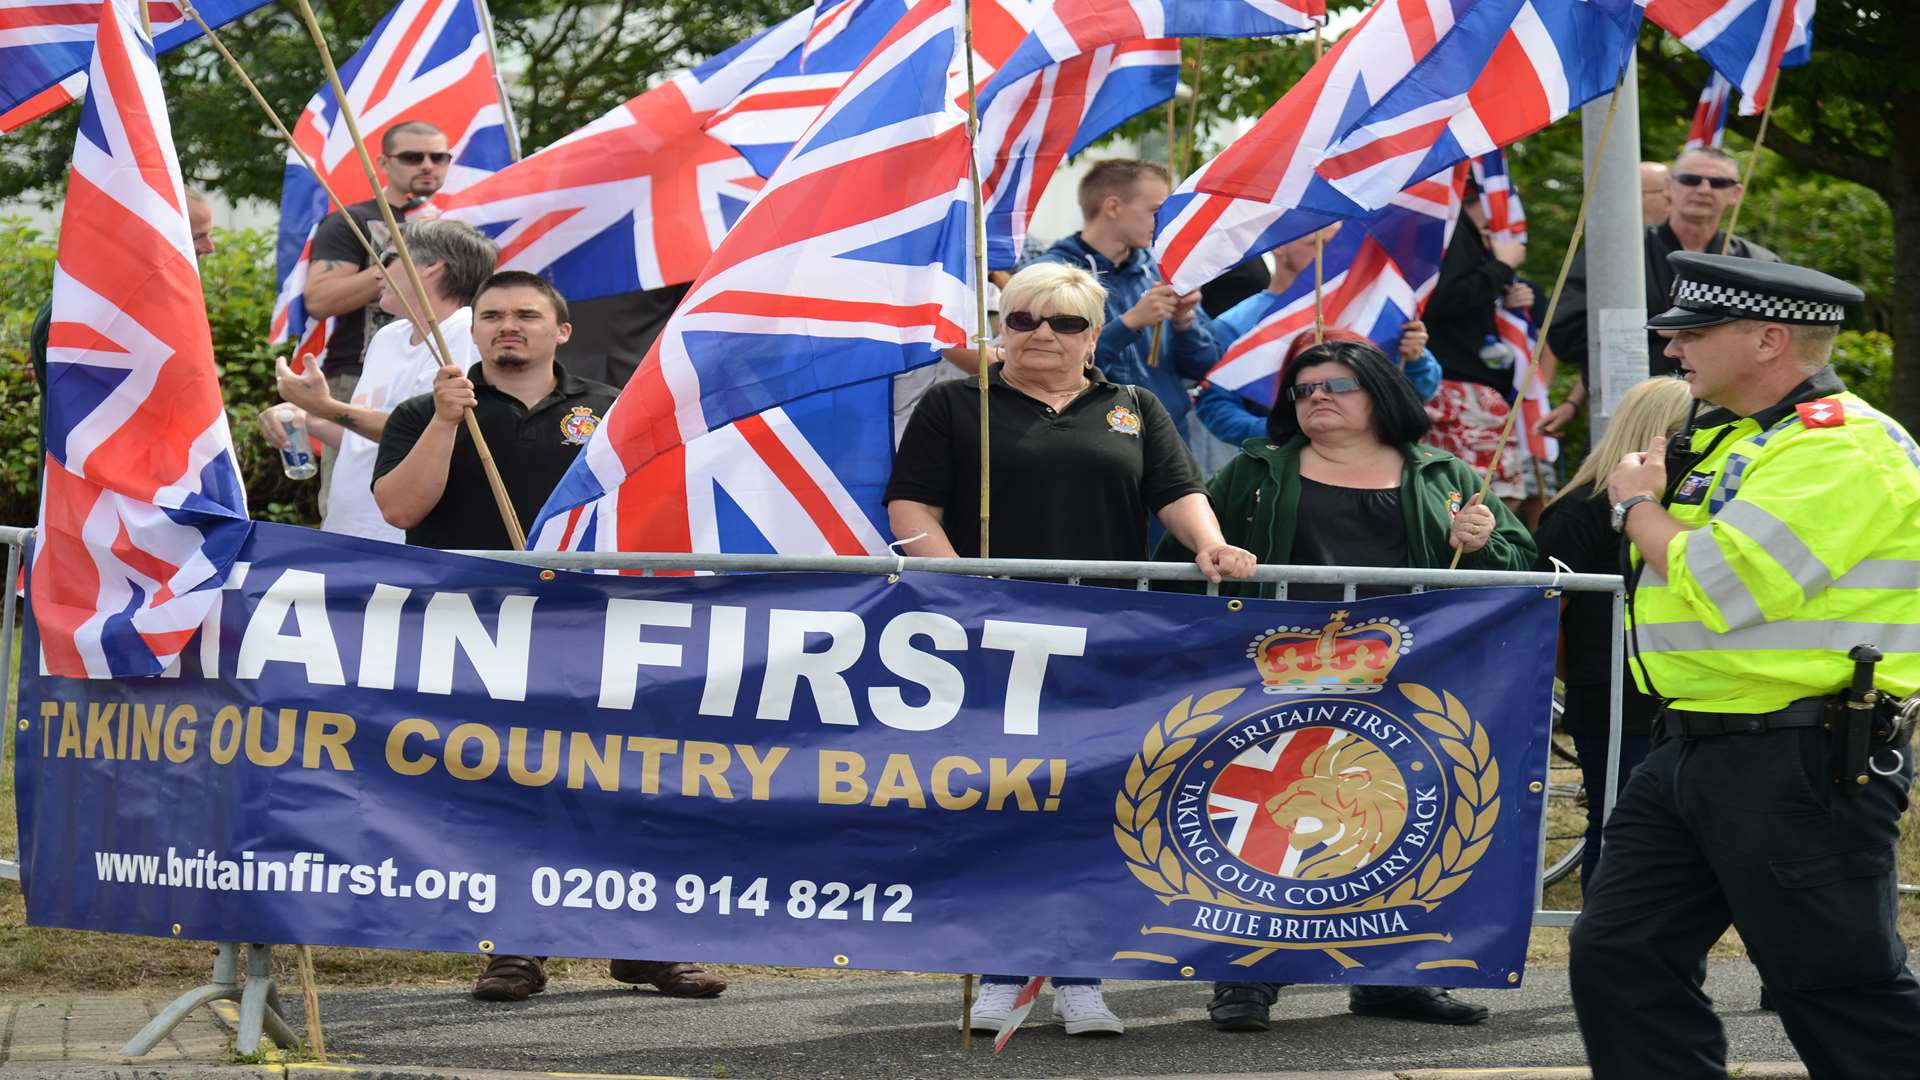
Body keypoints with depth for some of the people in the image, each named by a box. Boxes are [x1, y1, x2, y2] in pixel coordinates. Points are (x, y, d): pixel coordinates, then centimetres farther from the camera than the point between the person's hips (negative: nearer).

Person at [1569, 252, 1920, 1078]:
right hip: (1691, 753, 10)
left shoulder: (1841, 446, -15)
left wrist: (1639, 507, -5)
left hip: (1798, 769, -10)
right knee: (1618, 960, 8)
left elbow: (1716, 584, -24)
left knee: (1839, 990, -5)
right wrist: (1647, 501, 4)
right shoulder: (1729, 440, 17)